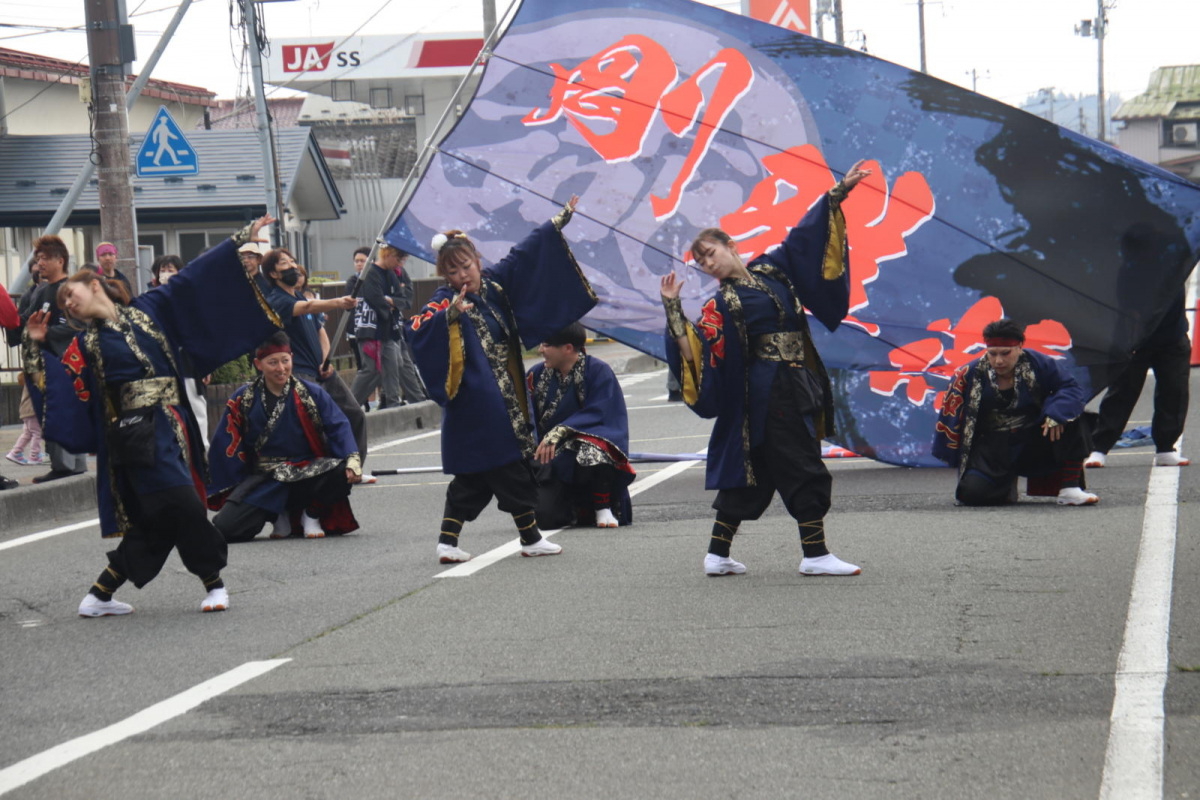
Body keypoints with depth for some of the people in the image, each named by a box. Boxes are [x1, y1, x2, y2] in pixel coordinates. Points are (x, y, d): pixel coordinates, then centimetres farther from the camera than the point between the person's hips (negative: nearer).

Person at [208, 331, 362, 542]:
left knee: (343, 474, -33)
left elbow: (338, 427, -7)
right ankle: (281, 515, 10)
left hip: (307, 473, -1)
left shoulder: (312, 394, 1)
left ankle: (312, 515, -1)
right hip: (263, 480, 1)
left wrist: (352, 461, -25)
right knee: (226, 527, -22)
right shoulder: (243, 400, 2)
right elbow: (225, 450, 6)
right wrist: (218, 493, 1)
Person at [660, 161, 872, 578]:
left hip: (798, 384, 6)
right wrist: (673, 310, -22)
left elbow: (806, 232, 16)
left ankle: (718, 555, 15)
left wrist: (838, 192, 15)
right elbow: (694, 347, -14)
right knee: (804, 470, -8)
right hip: (770, 391, -6)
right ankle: (815, 555, -3)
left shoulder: (772, 268, 12)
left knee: (749, 473, 10)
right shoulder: (721, 305, -4)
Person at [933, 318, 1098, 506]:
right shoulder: (970, 375, -9)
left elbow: (1072, 389, -11)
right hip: (994, 449, -1)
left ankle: (1069, 488, -20)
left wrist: (1055, 414, -30)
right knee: (972, 493, -25)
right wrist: (950, 455, 0)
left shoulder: (1038, 364, -8)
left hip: (1034, 444, 1)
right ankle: (1006, 483, 14)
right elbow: (951, 415, 0)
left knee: (1068, 416, -25)